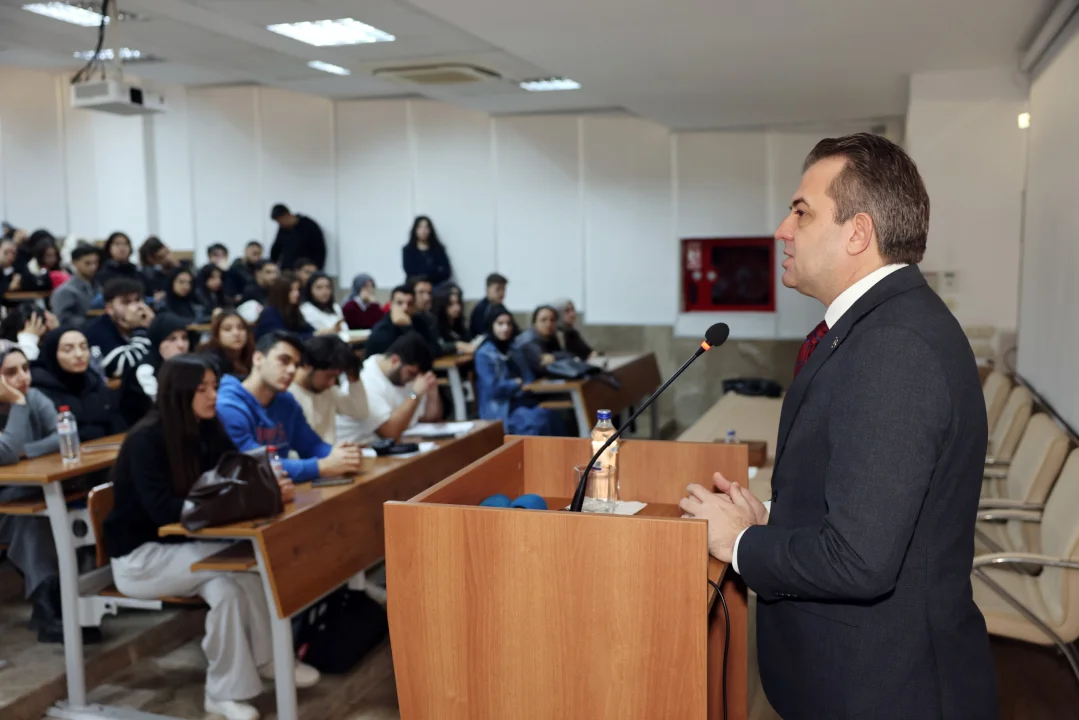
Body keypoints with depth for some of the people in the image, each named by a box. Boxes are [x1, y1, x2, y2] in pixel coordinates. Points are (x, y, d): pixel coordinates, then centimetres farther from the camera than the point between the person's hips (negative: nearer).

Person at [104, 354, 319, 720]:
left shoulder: (209, 430, 0)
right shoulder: (145, 440, -20)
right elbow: (164, 510, -29)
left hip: (179, 547, 6)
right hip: (139, 555, -6)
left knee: (225, 586, -26)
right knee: (239, 564, -27)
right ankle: (266, 660, -12)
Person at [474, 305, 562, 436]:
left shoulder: (513, 350, 17)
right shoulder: (484, 354, -4)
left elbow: (529, 379, 17)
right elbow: (493, 387, -14)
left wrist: (525, 385, -6)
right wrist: (518, 384, -2)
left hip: (521, 401, 6)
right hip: (500, 408, -6)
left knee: (552, 416, -24)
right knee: (538, 420, -32)